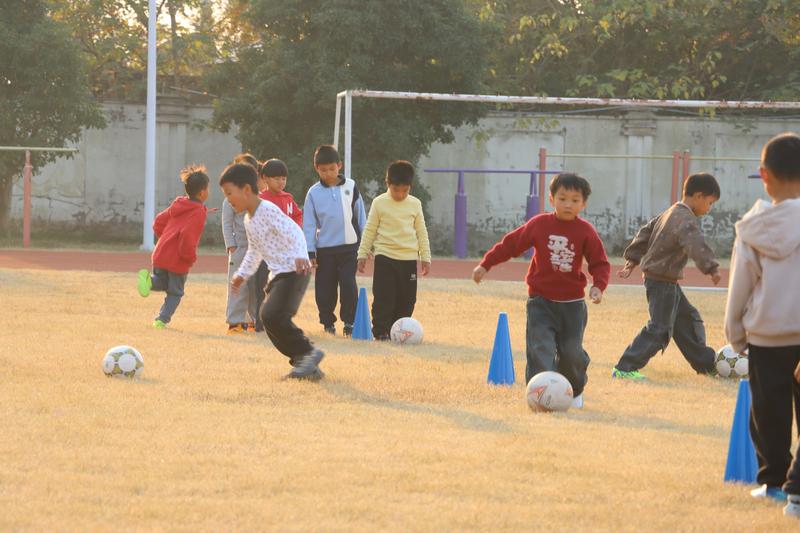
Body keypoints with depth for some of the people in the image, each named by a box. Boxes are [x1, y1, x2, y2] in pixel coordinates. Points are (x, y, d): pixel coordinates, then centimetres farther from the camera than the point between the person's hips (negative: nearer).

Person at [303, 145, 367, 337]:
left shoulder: (351, 187, 2)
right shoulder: (314, 193, 0)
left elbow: (361, 216, 8)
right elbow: (309, 224, 2)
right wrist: (310, 252, -2)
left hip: (349, 246, -1)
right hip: (325, 248, 1)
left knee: (348, 285, -9)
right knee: (325, 288, 5)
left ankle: (349, 322, -1)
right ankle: (328, 322, 19)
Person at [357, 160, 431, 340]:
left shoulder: (415, 204, 6)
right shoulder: (379, 203, -1)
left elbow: (421, 232, 11)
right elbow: (369, 231, 4)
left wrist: (425, 257, 9)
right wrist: (362, 254, 2)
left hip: (409, 259, 3)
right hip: (385, 257, -3)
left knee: (407, 299, 3)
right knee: (383, 297, -8)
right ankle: (380, 331, -2)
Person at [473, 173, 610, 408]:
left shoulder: (586, 232, -5)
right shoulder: (539, 225, -3)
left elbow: (600, 263, 1)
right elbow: (511, 244, 6)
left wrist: (598, 285, -18)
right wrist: (485, 264, 6)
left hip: (573, 304, 0)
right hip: (541, 302, 0)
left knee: (572, 352, 5)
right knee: (540, 348, -14)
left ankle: (575, 392, 29)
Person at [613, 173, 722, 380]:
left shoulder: (670, 213, 13)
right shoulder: (686, 220, -19)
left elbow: (645, 233, 19)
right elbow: (696, 244, -35)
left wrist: (632, 260, 23)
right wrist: (711, 268, -43)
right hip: (662, 282, -11)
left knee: (687, 320, 19)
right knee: (660, 328, -9)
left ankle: (707, 363, 30)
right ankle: (625, 368, -10)